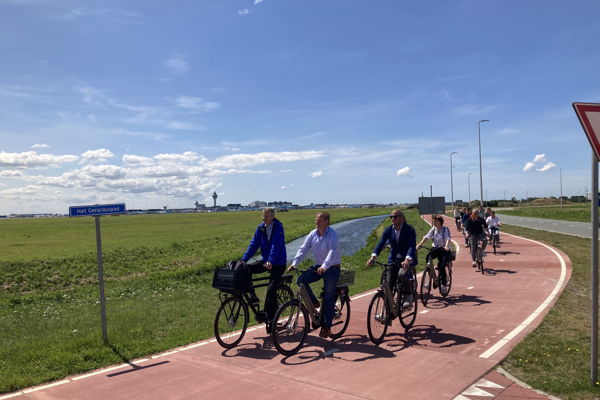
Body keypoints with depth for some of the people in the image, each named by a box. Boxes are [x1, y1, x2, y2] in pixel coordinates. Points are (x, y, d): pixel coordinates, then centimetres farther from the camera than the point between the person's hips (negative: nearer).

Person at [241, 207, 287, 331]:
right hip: (265, 261, 6)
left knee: (271, 289, -13)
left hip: (278, 263, -6)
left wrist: (270, 261, -38)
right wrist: (243, 260, -9)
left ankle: (269, 317, -3)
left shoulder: (278, 227, -15)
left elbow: (276, 246, -25)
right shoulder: (260, 228, 2)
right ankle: (253, 297, -9)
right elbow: (253, 245, 0)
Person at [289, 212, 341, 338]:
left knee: (329, 298, -4)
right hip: (318, 266, 6)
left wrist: (324, 266, -44)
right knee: (301, 280, -14)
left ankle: (327, 327, 6)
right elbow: (303, 249, -3)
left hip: (332, 268, -6)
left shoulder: (332, 234, -17)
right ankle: (315, 303, 5)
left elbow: (332, 252, -30)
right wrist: (294, 263, -15)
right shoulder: (313, 234, 1)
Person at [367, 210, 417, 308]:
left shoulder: (409, 230, -13)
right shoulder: (388, 230, -1)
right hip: (393, 260, 4)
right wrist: (373, 257, -25)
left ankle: (409, 295, -5)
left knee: (402, 275, -32)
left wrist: (407, 260, -42)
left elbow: (412, 246, -24)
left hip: (407, 259, -4)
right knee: (389, 284, -2)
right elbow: (381, 243, -9)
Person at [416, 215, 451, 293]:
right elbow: (427, 237, -8)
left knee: (441, 266, -18)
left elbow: (448, 238, -22)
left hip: (444, 249, -4)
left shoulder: (445, 229, -7)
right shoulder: (433, 229, 5)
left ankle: (443, 284, -4)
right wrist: (420, 244, -24)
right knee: (428, 257, -25)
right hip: (436, 248, 4)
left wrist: (446, 246, -42)